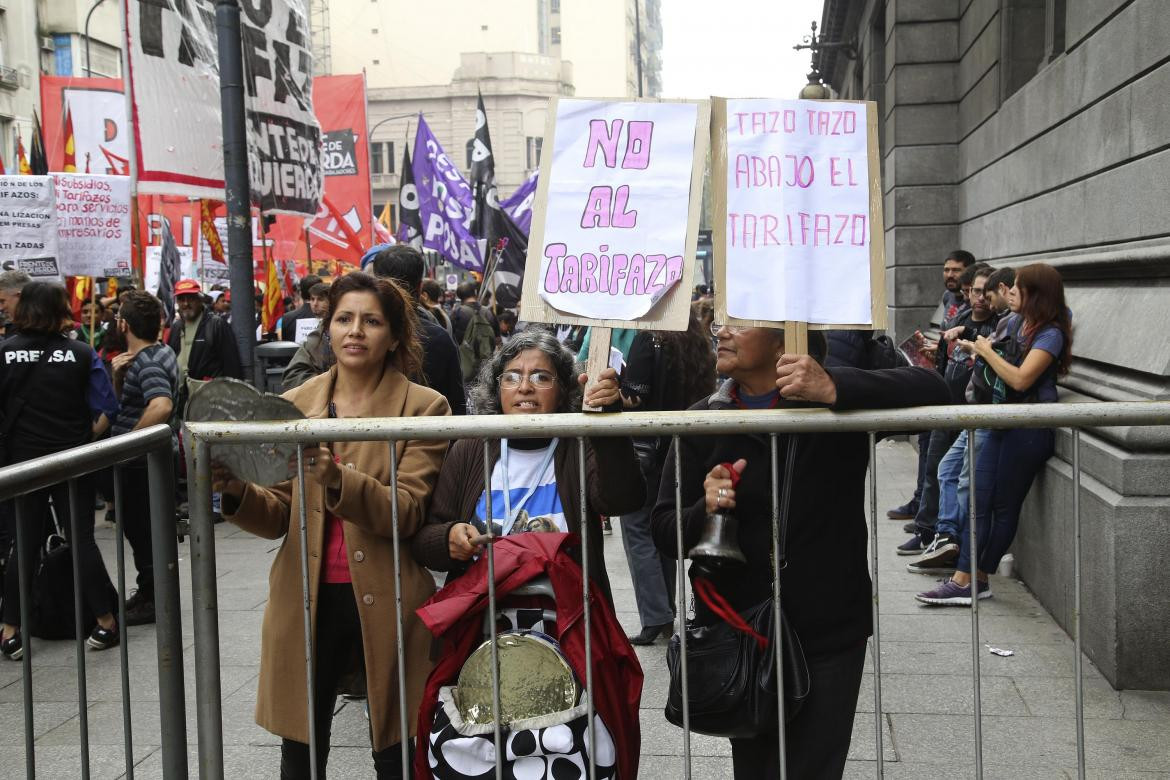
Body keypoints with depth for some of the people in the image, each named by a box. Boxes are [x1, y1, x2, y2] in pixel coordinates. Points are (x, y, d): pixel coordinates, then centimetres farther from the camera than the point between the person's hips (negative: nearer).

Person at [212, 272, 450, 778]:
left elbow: (406, 513, -14)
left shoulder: (423, 408, -3)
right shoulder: (294, 404, 7)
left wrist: (336, 480, -30)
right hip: (307, 603, 3)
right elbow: (278, 517, 6)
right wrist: (236, 491, -15)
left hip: (385, 603, -3)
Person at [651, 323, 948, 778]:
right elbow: (663, 531, 0)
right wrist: (704, 511, -23)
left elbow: (930, 389, -23)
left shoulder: (835, 402, -7)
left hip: (828, 633, -3)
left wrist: (834, 390, -36)